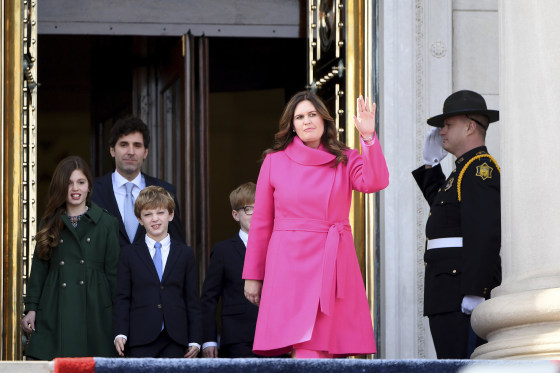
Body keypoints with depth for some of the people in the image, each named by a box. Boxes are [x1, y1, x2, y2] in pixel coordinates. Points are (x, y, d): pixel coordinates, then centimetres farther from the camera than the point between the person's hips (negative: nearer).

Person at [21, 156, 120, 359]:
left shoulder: (106, 223, 6)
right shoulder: (50, 224, 12)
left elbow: (113, 271, 5)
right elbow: (39, 267, 11)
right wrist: (31, 308, 3)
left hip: (94, 310, -1)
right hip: (56, 311, 1)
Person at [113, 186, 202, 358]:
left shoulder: (185, 253, 12)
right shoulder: (129, 253, 10)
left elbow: (192, 300, 10)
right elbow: (122, 298, 6)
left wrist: (194, 340, 5)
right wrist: (120, 334, -5)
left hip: (175, 339, 1)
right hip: (141, 339, -1)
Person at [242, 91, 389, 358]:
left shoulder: (345, 160, 10)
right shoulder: (274, 161, 7)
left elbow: (375, 182, -11)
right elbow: (261, 223, 10)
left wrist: (368, 137, -21)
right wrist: (252, 275, 10)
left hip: (334, 263, 2)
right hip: (291, 263, -2)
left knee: (325, 353, -1)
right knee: (307, 355, -15)